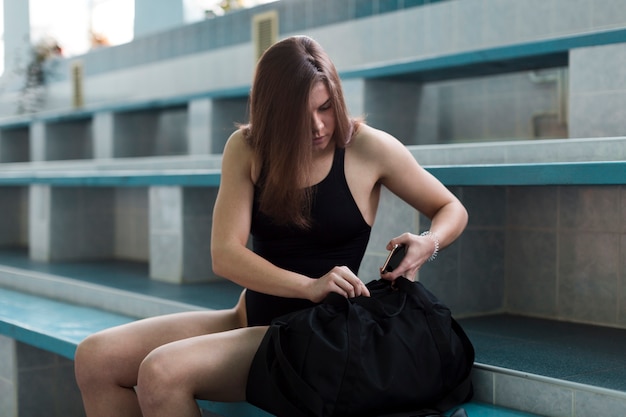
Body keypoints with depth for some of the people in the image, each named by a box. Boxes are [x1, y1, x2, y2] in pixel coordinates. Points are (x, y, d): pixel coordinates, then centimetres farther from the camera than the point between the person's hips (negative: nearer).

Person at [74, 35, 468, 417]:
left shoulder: (368, 146, -7)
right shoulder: (247, 148, 1)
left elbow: (452, 209, 4)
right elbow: (225, 254, -10)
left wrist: (428, 243, -20)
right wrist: (309, 287, -26)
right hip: (251, 317, 5)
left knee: (161, 372, -26)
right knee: (95, 357, -11)